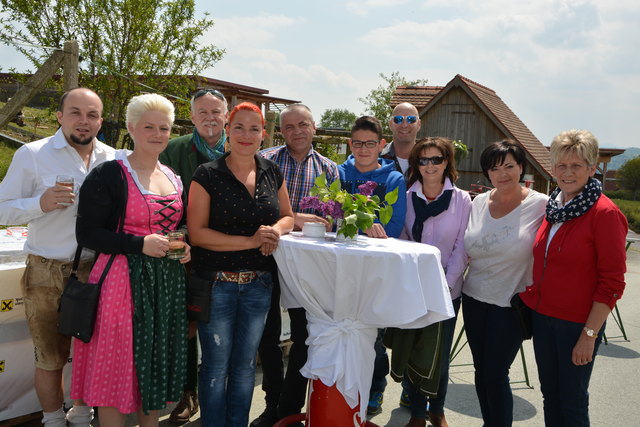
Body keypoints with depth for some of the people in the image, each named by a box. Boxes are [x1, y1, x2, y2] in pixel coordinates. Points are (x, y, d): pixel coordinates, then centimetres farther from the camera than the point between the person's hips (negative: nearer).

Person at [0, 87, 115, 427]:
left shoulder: (113, 159, 6)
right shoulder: (32, 154, -3)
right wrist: (40, 204, -22)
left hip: (97, 271, 3)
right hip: (47, 274, -3)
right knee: (50, 358, 8)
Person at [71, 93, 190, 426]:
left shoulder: (173, 179, 12)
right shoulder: (109, 175, -8)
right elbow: (87, 234, -12)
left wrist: (185, 247, 3)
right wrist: (141, 244, -20)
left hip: (168, 282, 6)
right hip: (123, 280, -6)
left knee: (158, 361, 14)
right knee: (117, 365, 2)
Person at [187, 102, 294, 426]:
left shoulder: (272, 173, 5)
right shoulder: (207, 175, -8)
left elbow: (287, 216, 15)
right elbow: (197, 232, -13)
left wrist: (276, 230, -10)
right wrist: (251, 241, -20)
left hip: (258, 283, 4)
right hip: (217, 282, -4)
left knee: (245, 363, 16)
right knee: (216, 365, 7)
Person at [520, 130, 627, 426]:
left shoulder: (604, 213, -15)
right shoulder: (552, 207, 5)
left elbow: (612, 283, -15)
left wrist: (590, 334, -17)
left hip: (577, 323, -6)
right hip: (542, 316, 6)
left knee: (572, 401, 8)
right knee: (550, 395, 17)